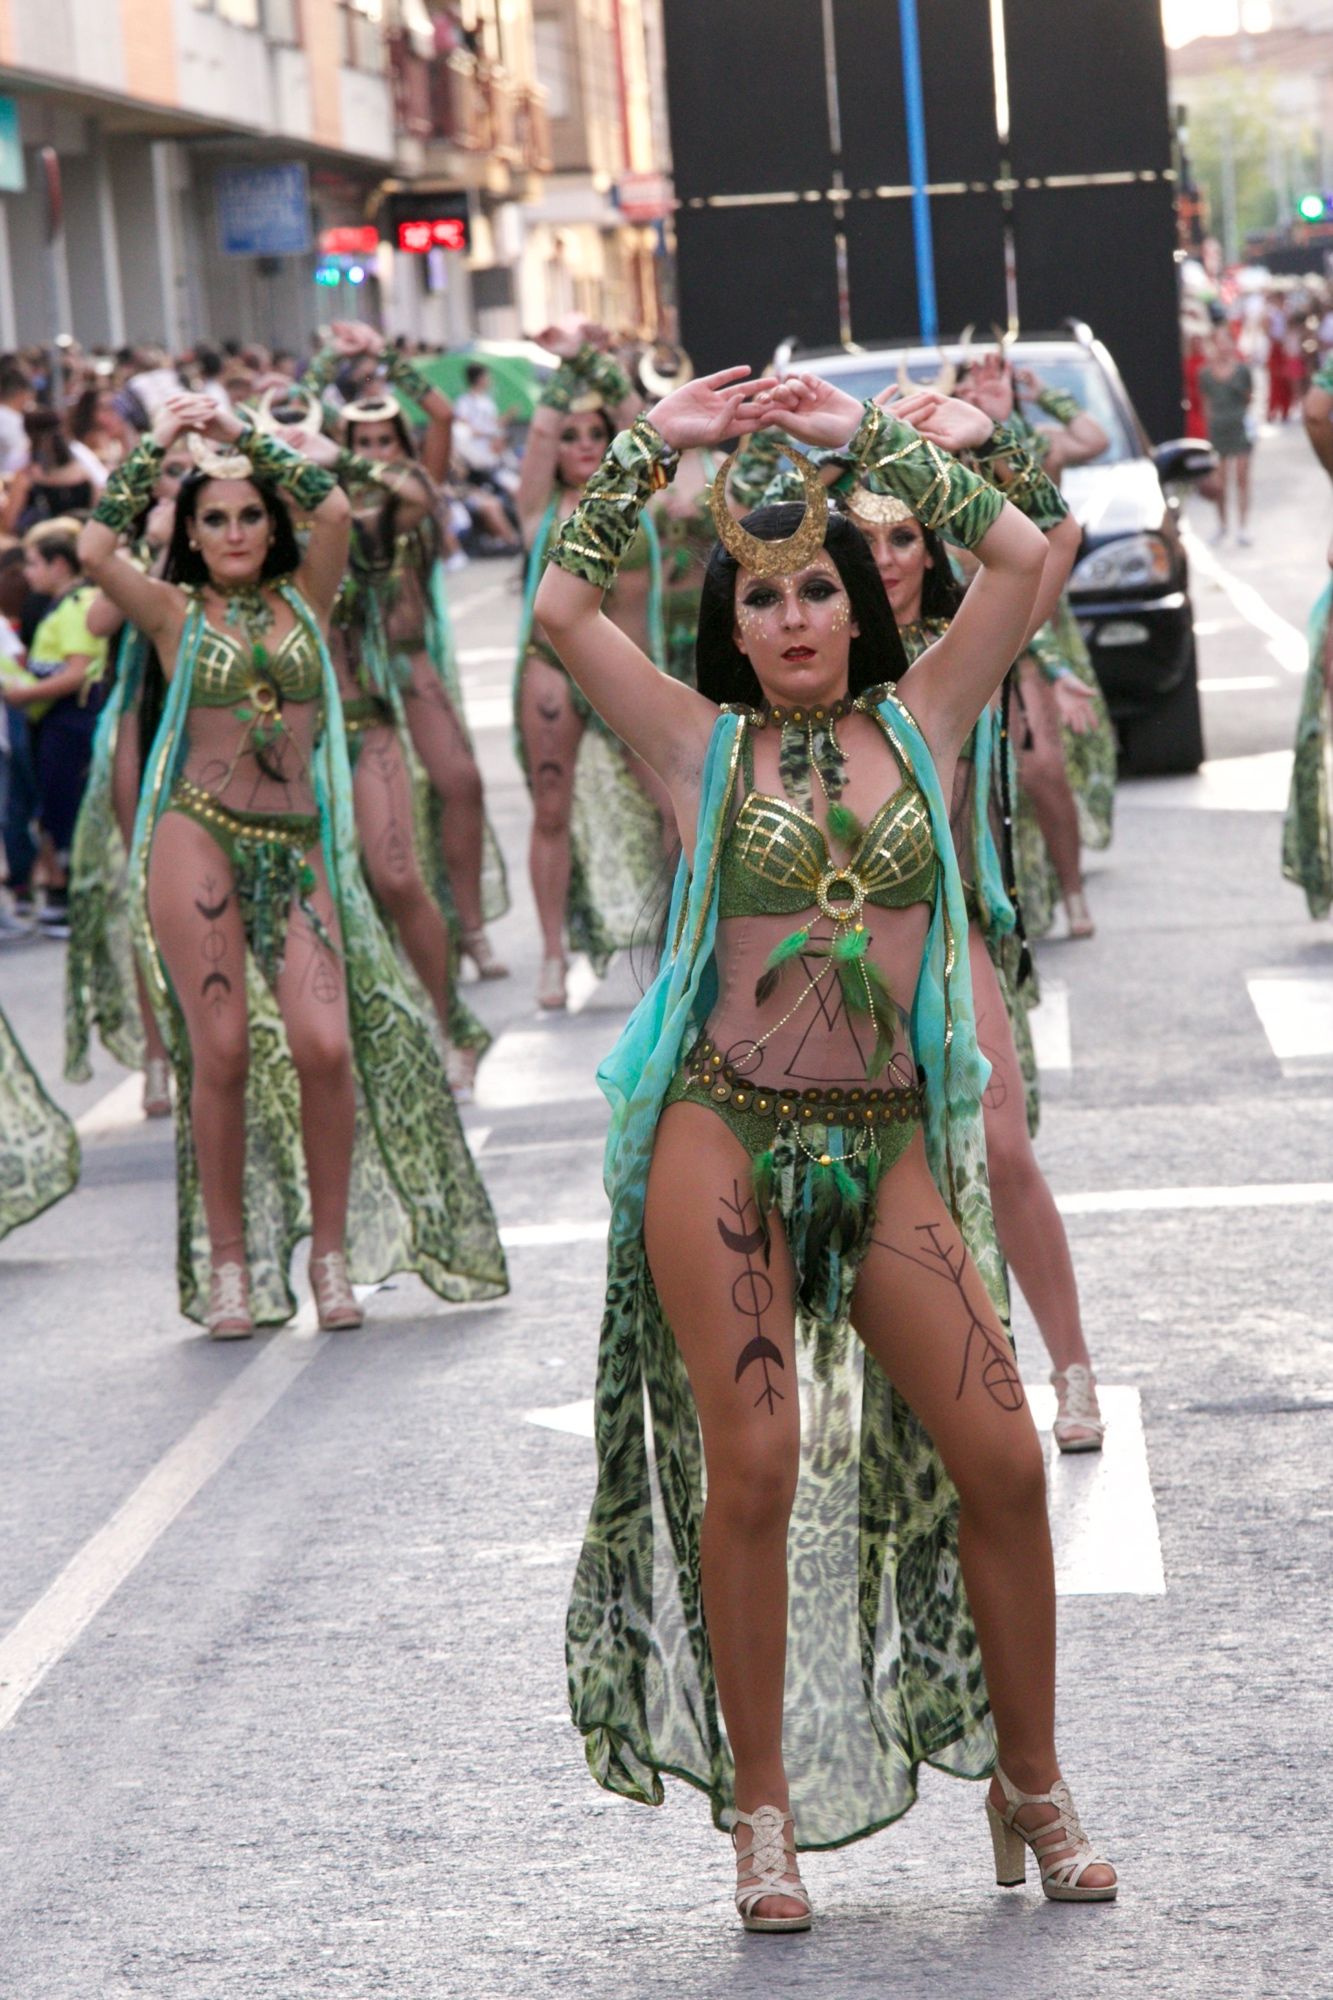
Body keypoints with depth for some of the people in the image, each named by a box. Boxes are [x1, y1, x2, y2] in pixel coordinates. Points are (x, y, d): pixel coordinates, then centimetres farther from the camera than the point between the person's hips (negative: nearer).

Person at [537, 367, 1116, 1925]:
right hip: (725, 1134, -2)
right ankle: (761, 1809, 6)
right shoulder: (707, 745, 4)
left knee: (999, 1458, -2)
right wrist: (649, 451, -1)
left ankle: (1030, 1786, 14)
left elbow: (1022, 563, 1)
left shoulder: (918, 724, 8)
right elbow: (561, 610, -4)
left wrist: (876, 440, 3)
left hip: (887, 1142, 2)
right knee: (753, 1461, -6)